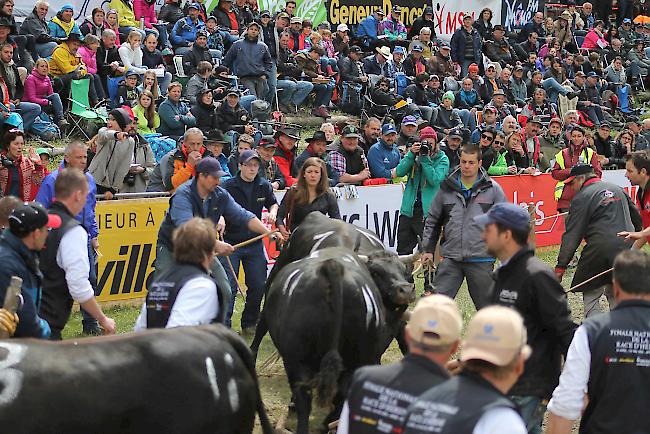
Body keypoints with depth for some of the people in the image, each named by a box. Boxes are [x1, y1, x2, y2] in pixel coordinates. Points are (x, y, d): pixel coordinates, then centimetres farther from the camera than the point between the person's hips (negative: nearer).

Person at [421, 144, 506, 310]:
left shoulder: (492, 189, 0)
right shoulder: (447, 188, 6)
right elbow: (432, 220, 15)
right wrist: (428, 249, 9)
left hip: (481, 259, -1)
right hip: (451, 258, 1)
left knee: (487, 305, 10)